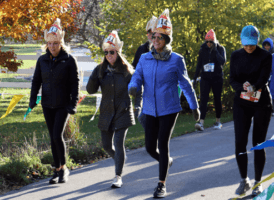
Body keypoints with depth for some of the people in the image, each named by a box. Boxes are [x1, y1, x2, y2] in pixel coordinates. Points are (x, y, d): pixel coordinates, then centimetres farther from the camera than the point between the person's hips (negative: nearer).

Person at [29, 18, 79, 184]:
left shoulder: (69, 60, -7)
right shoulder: (42, 60, 5)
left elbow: (75, 83, -6)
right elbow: (36, 80, 11)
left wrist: (73, 104, -12)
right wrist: (33, 99, -2)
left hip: (63, 105, -4)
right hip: (47, 105, 4)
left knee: (58, 136, -15)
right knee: (53, 138, 8)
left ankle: (64, 168, 4)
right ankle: (58, 170, 19)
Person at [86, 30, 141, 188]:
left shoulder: (127, 70, -4)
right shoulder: (101, 70, 1)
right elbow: (91, 90, -3)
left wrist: (138, 105, -9)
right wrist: (94, 76, -21)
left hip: (123, 112, -3)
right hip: (106, 113, 4)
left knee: (119, 144, -9)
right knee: (107, 145, 9)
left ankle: (118, 177, -1)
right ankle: (120, 162, 40)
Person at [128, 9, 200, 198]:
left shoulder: (176, 60, -6)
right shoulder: (145, 58, 3)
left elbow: (185, 84, 1)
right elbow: (137, 77, -4)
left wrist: (194, 106, 6)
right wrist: (133, 87, -29)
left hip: (169, 110, -4)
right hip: (150, 110, 4)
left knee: (163, 144, -9)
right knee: (150, 147, 8)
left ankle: (162, 184, 4)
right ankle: (167, 161, 43)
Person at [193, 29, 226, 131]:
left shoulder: (220, 49, -2)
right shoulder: (203, 50, 5)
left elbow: (223, 61, -19)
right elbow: (199, 65, 12)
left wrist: (215, 50, -21)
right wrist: (195, 78, 10)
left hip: (217, 78, -1)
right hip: (205, 78, 1)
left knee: (217, 100, 8)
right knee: (203, 99, -12)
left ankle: (218, 121, 24)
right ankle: (201, 122, -20)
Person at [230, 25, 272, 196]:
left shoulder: (266, 56, -7)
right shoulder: (236, 56, 2)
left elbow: (264, 79, -19)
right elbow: (233, 80, -1)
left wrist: (253, 87, -40)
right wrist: (242, 87, -24)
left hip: (262, 103, -2)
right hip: (241, 104, 2)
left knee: (258, 144, 2)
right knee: (240, 142, -6)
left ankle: (258, 183, 15)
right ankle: (244, 180, 12)